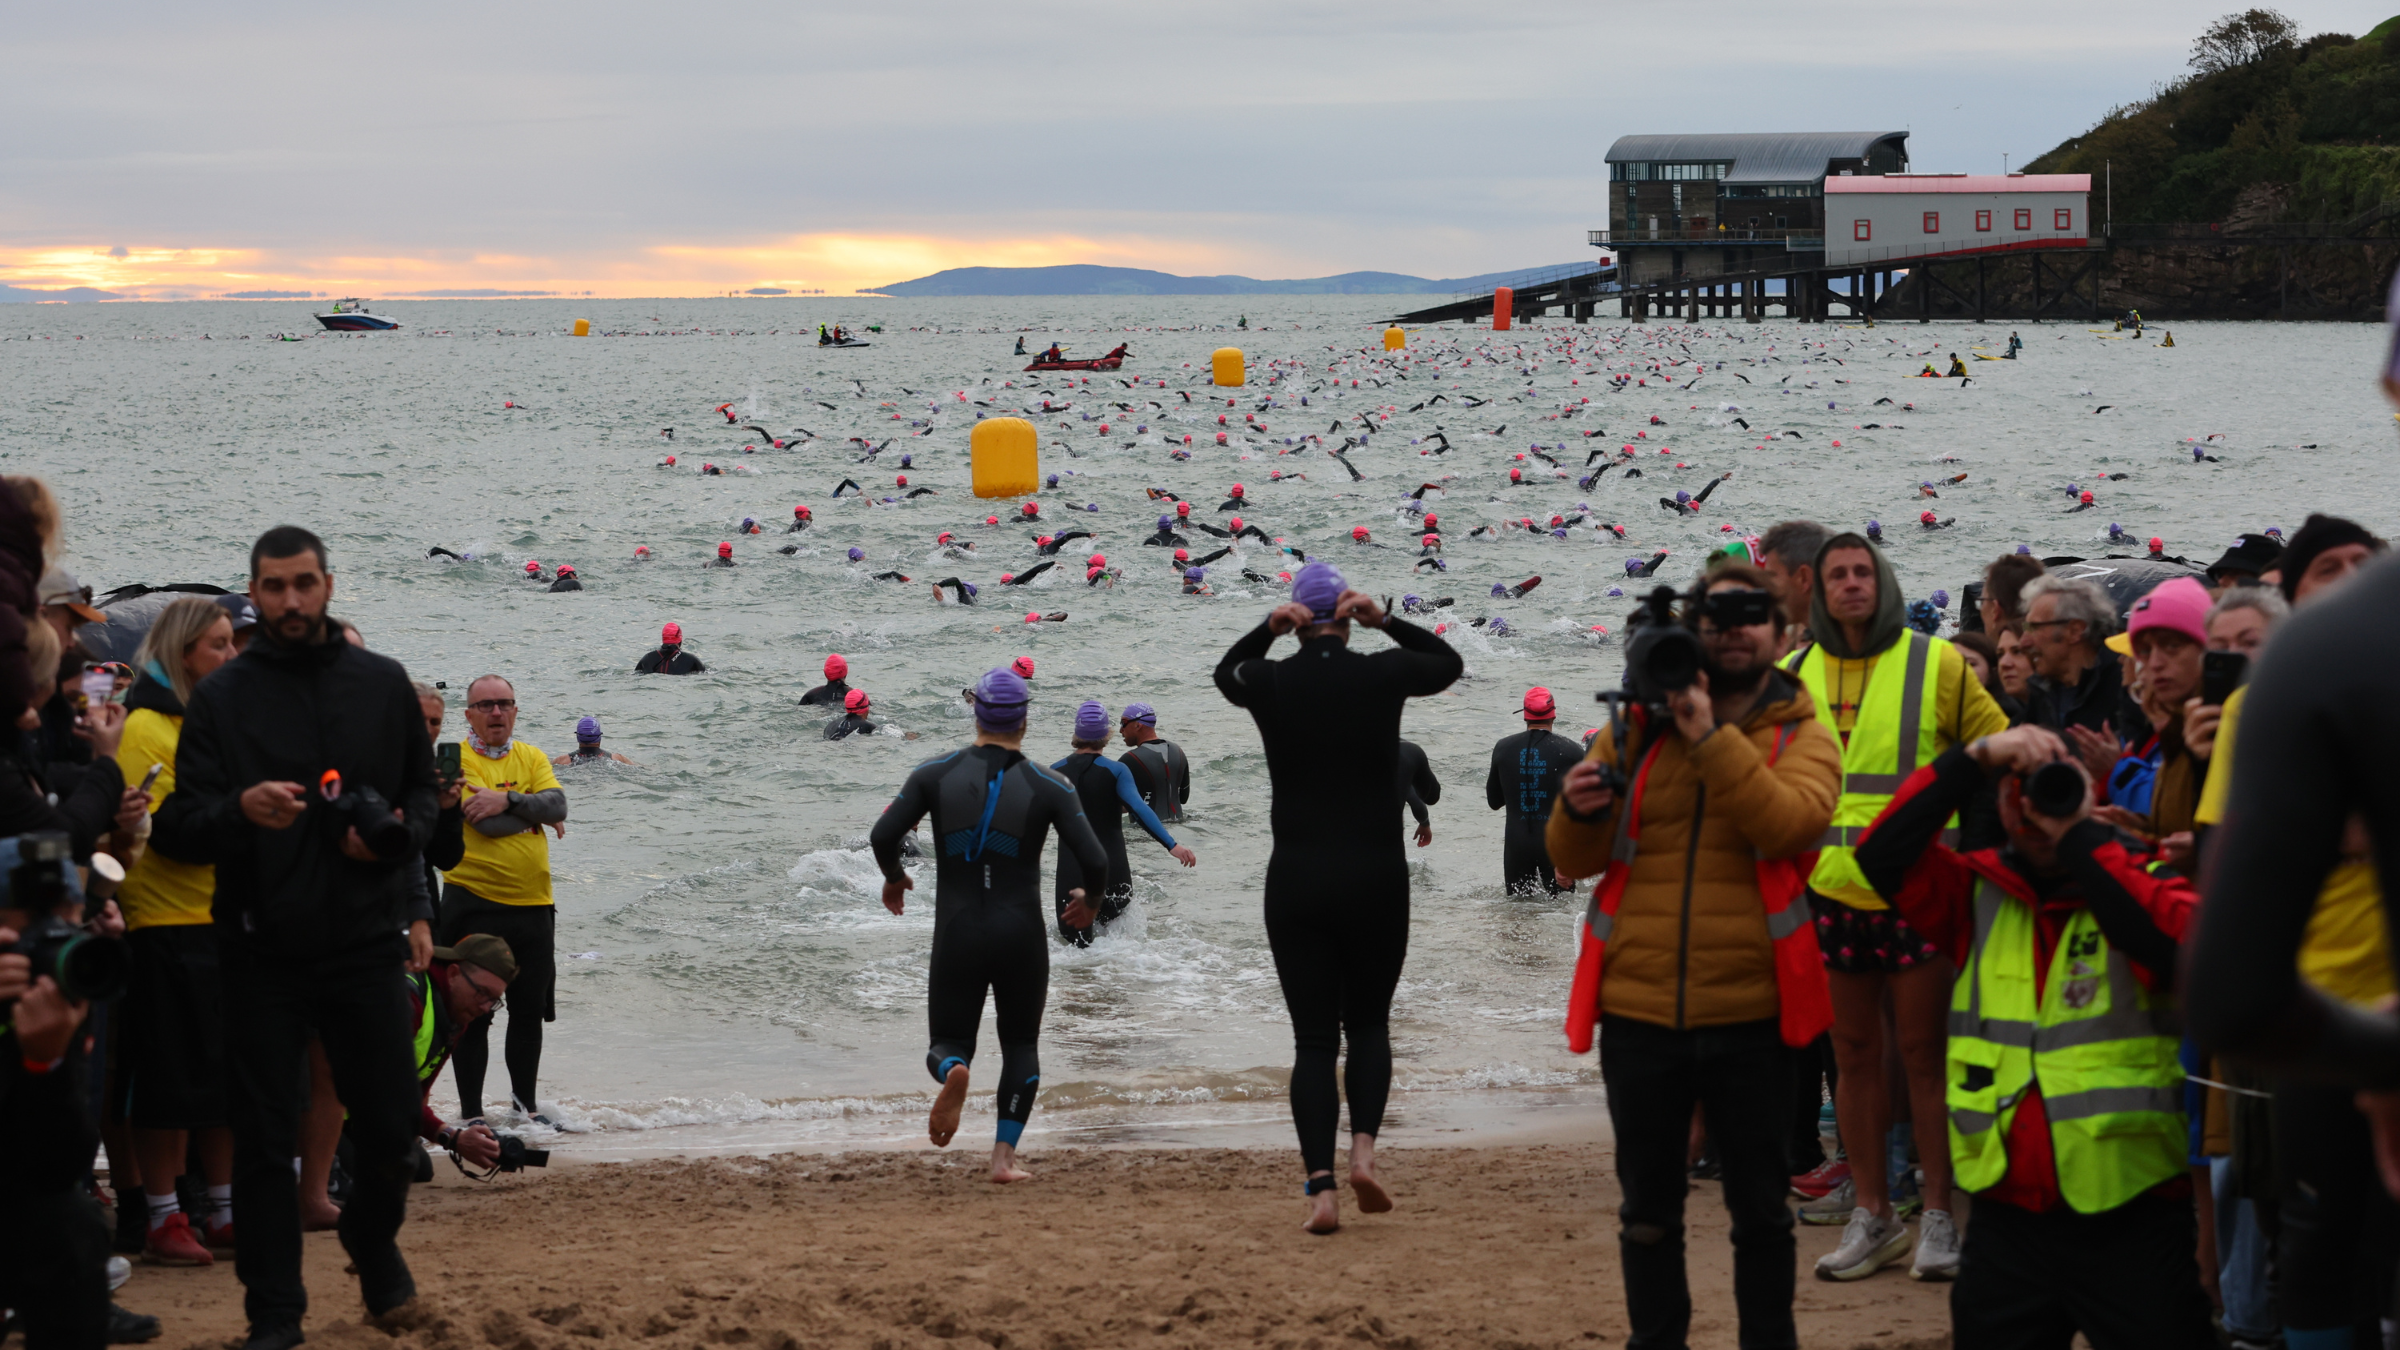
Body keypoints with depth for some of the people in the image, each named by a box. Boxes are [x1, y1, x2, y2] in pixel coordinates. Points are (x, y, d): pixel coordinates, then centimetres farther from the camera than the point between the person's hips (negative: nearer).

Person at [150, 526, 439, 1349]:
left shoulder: (382, 684, 8)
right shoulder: (221, 697, 2)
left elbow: (423, 787, 18)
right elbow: (176, 827, -3)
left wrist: (397, 836, -4)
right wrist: (240, 810, -24)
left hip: (365, 940, 1)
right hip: (261, 951, -1)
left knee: (389, 1125, 4)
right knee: (263, 1137, 0)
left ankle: (374, 1243, 33)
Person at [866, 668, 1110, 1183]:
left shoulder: (936, 774, -1)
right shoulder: (1049, 786, -3)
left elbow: (882, 837, -8)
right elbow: (1095, 861, -9)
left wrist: (894, 879, 13)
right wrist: (1089, 901, 13)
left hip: (957, 936, 0)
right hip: (1022, 936, 0)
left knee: (949, 1042, 14)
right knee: (1021, 1043, 19)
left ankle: (954, 1071, -23)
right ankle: (1004, 1155, 6)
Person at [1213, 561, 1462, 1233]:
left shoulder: (1271, 683, -2)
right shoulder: (1382, 674, -4)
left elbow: (1226, 672, 23)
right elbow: (1448, 662, 17)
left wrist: (1266, 629, 5)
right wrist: (1386, 621, 5)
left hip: (1296, 881, 0)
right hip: (1375, 876, 0)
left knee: (1313, 1038, 3)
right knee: (1368, 1025, 16)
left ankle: (1321, 1186, -9)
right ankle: (1363, 1151, -5)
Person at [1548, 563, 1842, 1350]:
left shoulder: (1801, 738, 3)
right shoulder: (1636, 728, 8)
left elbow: (1786, 821, -19)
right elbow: (1575, 861, 8)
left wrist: (1708, 735, -22)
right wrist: (1581, 812, -13)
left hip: (1750, 1016, -2)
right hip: (1638, 1010, 2)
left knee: (1760, 1208, 9)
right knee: (1648, 1208, 11)